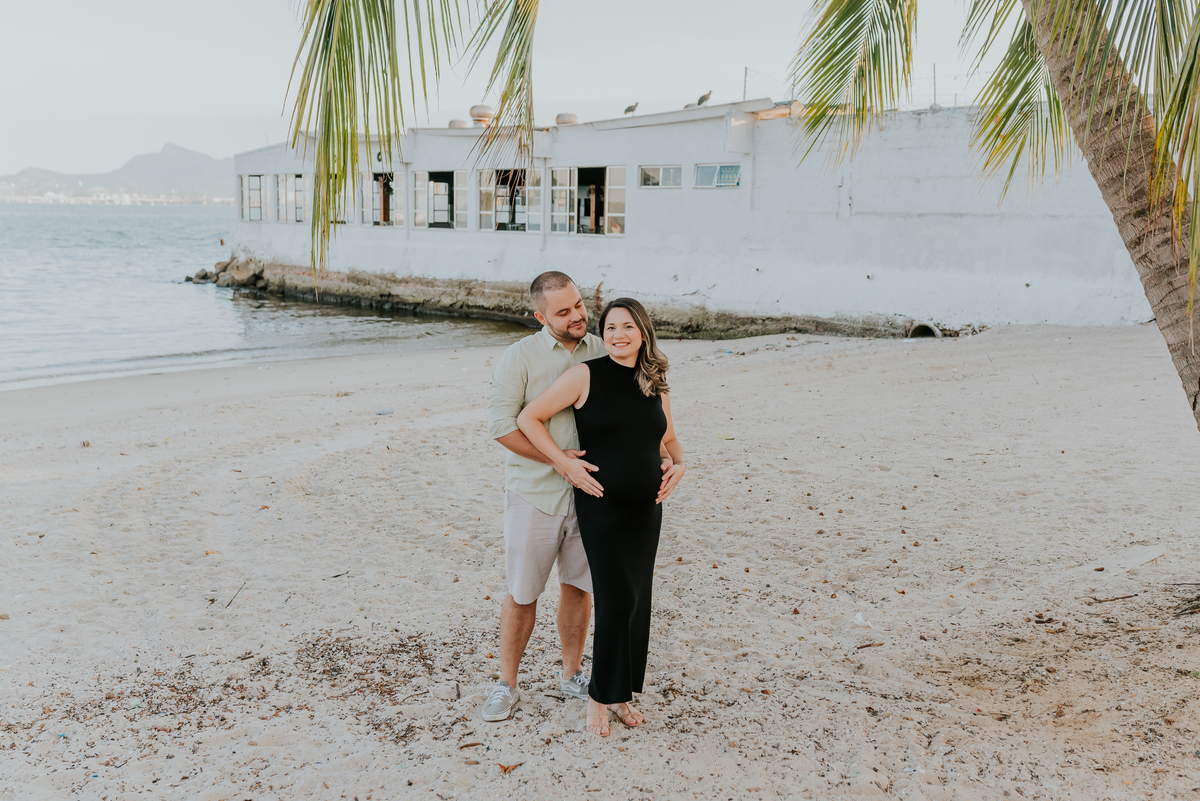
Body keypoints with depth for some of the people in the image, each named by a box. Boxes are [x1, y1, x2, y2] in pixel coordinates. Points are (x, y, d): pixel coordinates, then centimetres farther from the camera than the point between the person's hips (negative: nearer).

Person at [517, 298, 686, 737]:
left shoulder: (656, 385, 8)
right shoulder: (586, 375, -7)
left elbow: (669, 438, 23)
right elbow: (529, 418, -6)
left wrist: (679, 465, 2)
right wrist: (565, 463, -12)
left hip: (646, 507, 5)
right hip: (602, 506, -5)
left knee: (637, 601, 10)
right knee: (617, 599, -10)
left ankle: (621, 693, 25)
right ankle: (599, 696, 8)